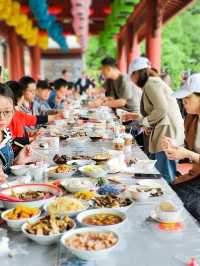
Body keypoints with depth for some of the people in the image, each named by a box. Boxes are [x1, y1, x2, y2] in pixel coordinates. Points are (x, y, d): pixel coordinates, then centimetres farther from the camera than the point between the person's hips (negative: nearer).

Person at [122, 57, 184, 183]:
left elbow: (162, 109, -20)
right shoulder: (150, 84, 21)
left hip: (167, 131, -11)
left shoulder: (151, 83, -9)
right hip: (160, 132, 11)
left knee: (165, 176, -7)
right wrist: (135, 116, 21)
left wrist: (144, 122, -8)